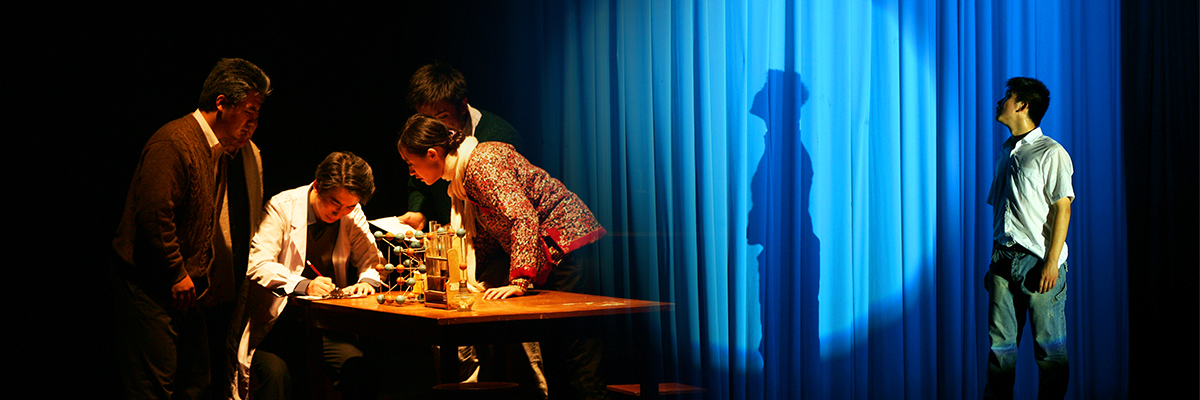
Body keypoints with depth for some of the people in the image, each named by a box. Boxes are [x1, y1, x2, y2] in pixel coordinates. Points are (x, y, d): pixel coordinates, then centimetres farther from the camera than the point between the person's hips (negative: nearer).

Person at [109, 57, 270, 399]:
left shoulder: (220, 153, 15)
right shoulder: (173, 143, -17)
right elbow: (154, 214, -23)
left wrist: (200, 275, 9)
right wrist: (178, 276, -15)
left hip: (184, 288, 10)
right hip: (148, 289, -10)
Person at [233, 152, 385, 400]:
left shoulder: (353, 215, 5)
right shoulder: (282, 207, -7)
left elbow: (371, 261, 13)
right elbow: (258, 265, -15)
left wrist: (367, 281, -12)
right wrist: (304, 285, -31)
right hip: (277, 321, -3)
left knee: (357, 369, -24)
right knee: (275, 373, -31)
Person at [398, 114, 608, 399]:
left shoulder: (481, 164, -16)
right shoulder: (462, 175, 16)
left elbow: (524, 217, -26)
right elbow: (485, 241, 20)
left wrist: (519, 281, -31)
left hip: (568, 245, -10)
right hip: (547, 257, 10)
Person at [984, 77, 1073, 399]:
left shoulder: (1051, 153, -3)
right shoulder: (1006, 154, 19)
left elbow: (1062, 209, -9)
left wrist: (1051, 262, -16)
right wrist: (995, 259, 16)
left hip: (1038, 262, -6)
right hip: (1004, 260, 6)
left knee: (1049, 348, -2)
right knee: (1000, 345, 3)